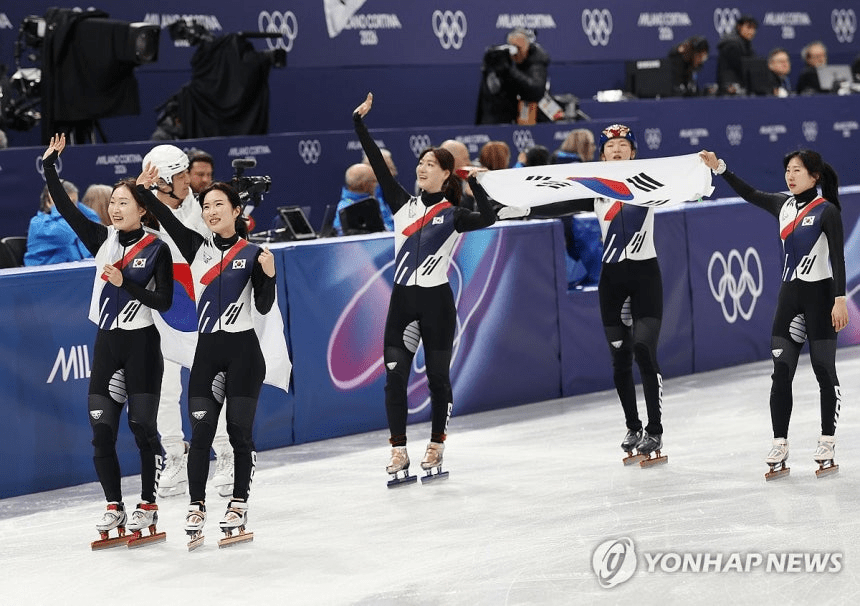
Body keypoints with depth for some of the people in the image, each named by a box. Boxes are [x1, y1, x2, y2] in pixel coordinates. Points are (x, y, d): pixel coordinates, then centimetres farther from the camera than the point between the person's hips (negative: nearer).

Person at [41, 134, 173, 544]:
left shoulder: (156, 249, -6)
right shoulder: (102, 239, 6)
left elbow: (164, 300, -11)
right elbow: (65, 207, 2)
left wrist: (124, 283, -18)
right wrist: (50, 165, -5)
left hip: (141, 344, -5)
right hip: (106, 342, 5)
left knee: (142, 426, 0)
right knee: (101, 430, 2)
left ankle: (148, 506, 11)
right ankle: (114, 507, 12)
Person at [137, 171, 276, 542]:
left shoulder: (251, 254, -1)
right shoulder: (197, 248, 8)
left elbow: (264, 307, -4)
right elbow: (167, 220, 2)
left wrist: (268, 275, -19)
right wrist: (146, 190, -10)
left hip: (243, 351, -3)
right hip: (207, 350, 3)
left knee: (239, 430, 2)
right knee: (201, 431, -3)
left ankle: (239, 505, 12)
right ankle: (196, 507, 4)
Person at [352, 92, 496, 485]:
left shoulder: (452, 214, -1)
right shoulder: (404, 205, 10)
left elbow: (487, 218, -20)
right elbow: (379, 165, 7)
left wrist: (474, 183, -23)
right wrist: (360, 123, 4)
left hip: (437, 303, -3)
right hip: (402, 301, 3)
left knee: (437, 376, 5)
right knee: (394, 376, -5)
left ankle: (436, 447, 18)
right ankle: (399, 452, -3)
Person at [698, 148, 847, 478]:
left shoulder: (827, 211, -10)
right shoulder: (783, 205, 7)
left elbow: (838, 257, -13)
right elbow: (750, 194, 16)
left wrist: (840, 300, -20)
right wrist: (719, 167, 7)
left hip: (819, 295, -5)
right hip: (789, 295, 5)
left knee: (824, 370, 1)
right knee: (781, 371, -2)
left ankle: (827, 441, 11)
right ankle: (780, 442, 0)